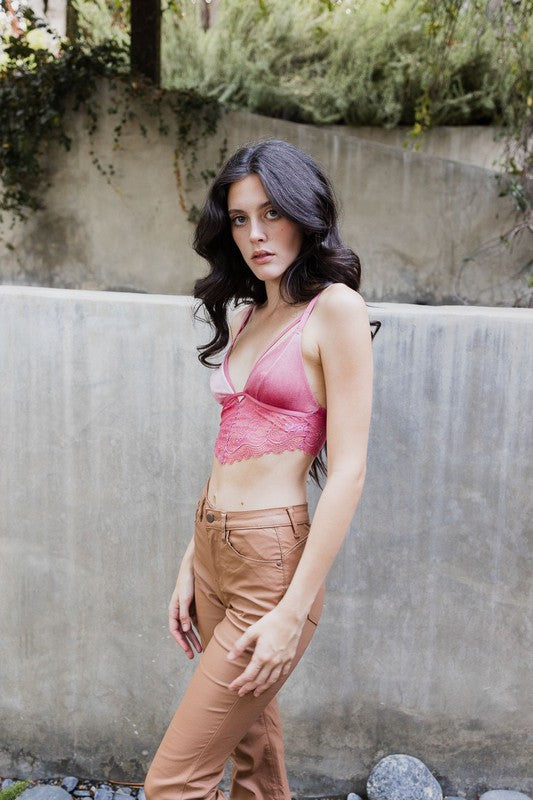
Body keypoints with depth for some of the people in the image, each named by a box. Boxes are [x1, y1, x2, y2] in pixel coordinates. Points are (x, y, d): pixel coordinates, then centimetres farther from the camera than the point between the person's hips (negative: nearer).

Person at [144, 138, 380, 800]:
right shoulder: (246, 317, 14)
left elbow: (348, 470, -14)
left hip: (272, 558, -7)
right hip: (214, 550, 7)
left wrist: (294, 610, -17)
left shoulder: (335, 309, -8)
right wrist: (191, 563, 12)